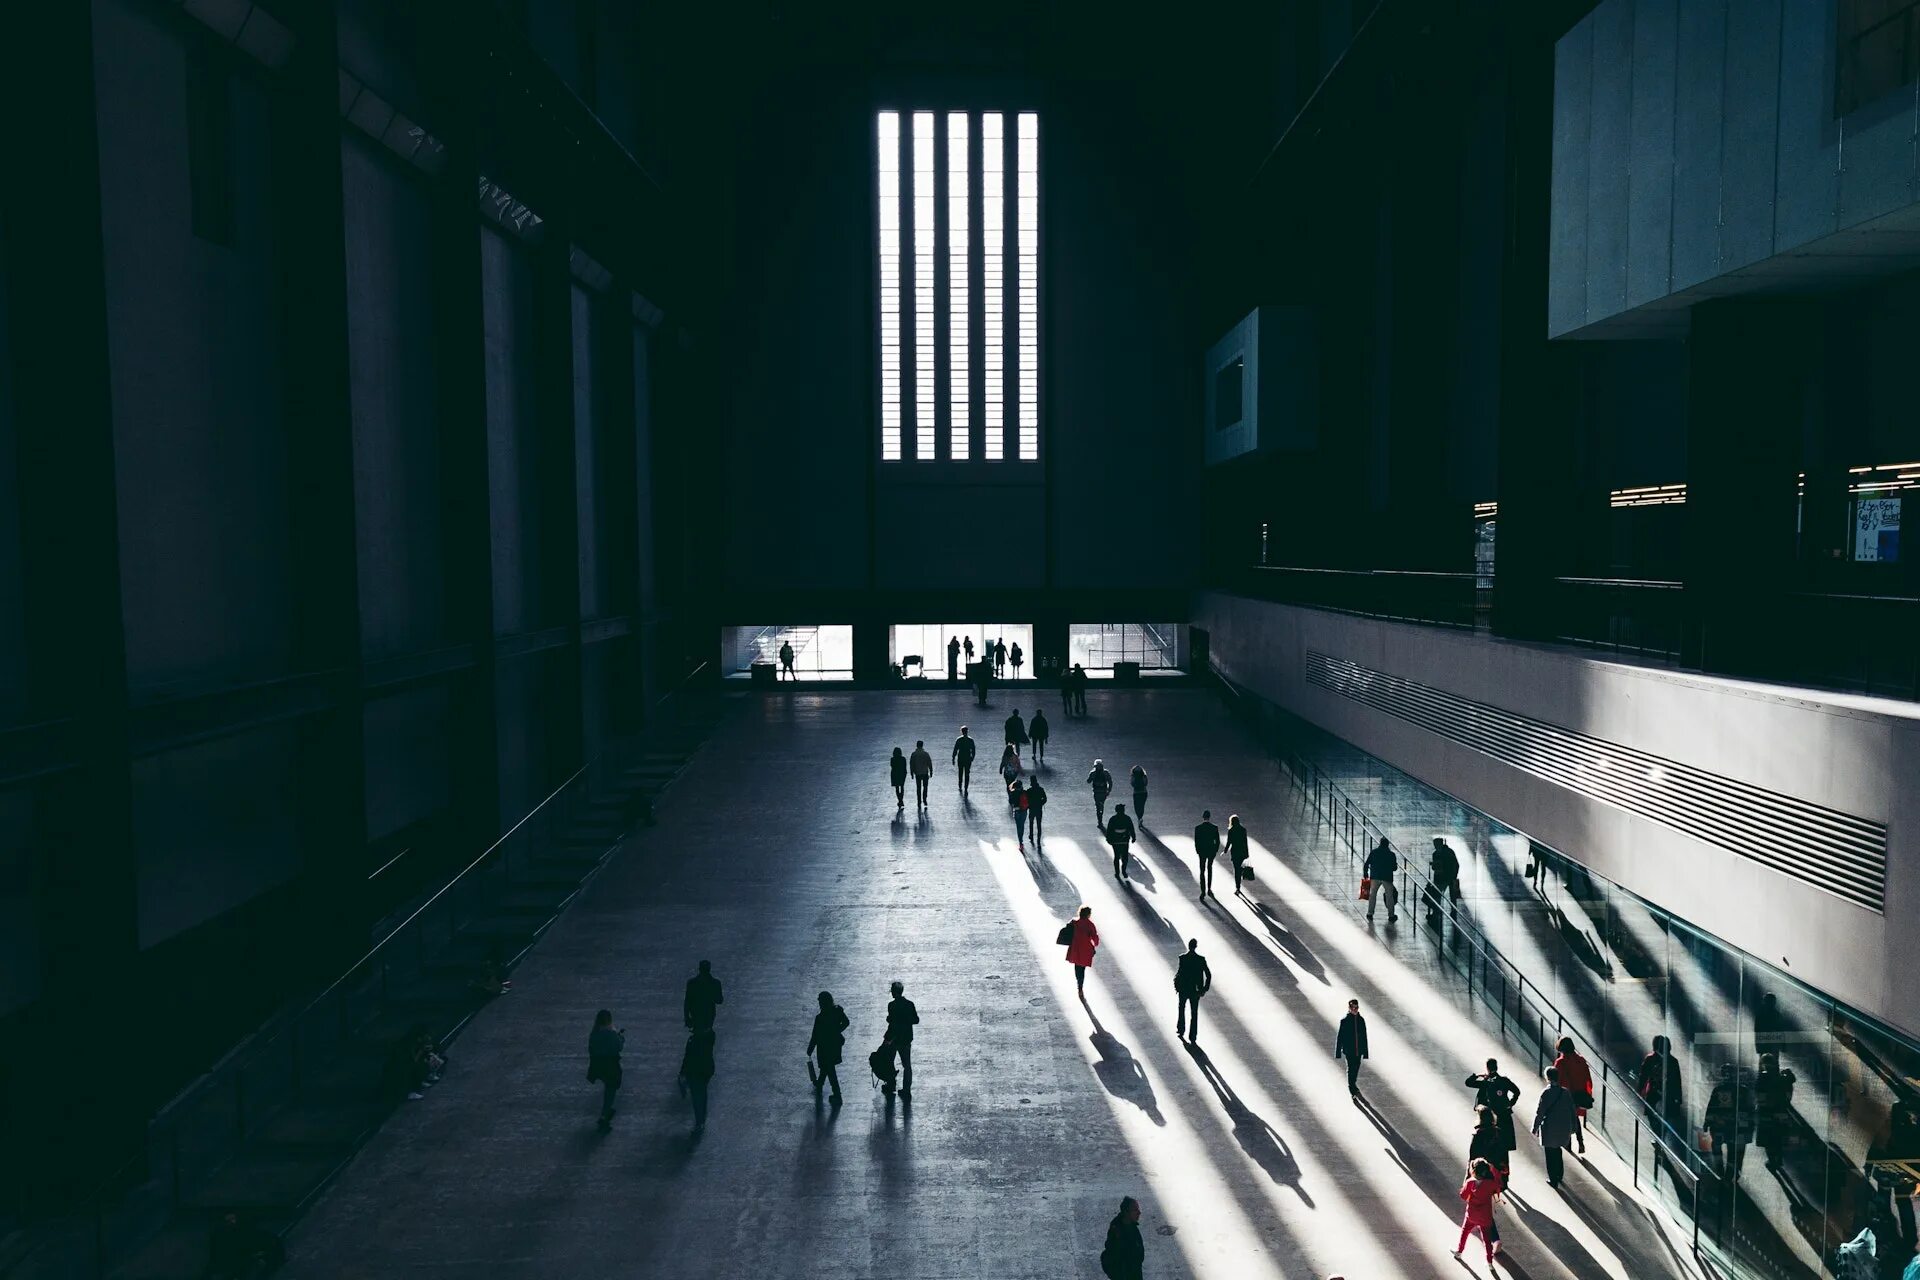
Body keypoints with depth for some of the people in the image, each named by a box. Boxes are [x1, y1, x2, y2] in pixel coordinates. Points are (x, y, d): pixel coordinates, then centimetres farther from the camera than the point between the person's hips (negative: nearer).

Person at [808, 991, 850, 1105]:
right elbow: (846, 1022, 4)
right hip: (836, 1043, 6)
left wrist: (810, 1049, -5)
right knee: (826, 1065, 31)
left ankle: (837, 1097, 16)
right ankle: (820, 1083, 56)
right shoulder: (838, 1011, -13)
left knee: (830, 1070, 9)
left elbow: (815, 1036, -20)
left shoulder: (820, 1018, -29)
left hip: (825, 1047, -6)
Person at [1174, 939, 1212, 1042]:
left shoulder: (1183, 958, -16)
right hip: (1195, 990, 1)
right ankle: (1193, 1036, 11)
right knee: (1194, 1013, 10)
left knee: (1182, 1009, 23)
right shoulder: (1201, 959, -8)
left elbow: (1180, 973, -20)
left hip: (1183, 988, -1)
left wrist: (1176, 986, -7)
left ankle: (1181, 1029, 35)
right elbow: (1209, 975, -7)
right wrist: (1205, 989, 2)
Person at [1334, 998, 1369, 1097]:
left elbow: (1364, 1037, 8)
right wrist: (1338, 1053, -7)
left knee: (1356, 1069, 15)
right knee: (1351, 1069, -4)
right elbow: (1339, 1037, -7)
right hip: (1349, 1050, -4)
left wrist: (1365, 1052, 8)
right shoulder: (1344, 1021, -10)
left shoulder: (1361, 1020, 2)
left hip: (1358, 1050, 4)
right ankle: (1352, 1090, 7)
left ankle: (1353, 1085, 38)